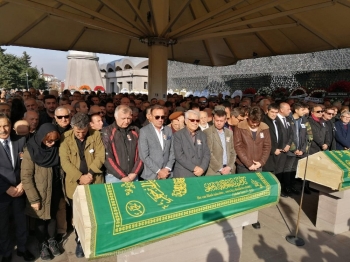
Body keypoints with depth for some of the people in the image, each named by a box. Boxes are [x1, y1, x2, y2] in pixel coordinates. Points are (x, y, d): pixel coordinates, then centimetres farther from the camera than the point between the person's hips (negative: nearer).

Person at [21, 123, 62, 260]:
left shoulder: (55, 148, -6)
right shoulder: (31, 150, -18)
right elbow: (26, 177, -16)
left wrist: (62, 188, -1)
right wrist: (34, 198, -15)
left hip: (54, 190, 4)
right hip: (39, 192, -3)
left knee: (52, 216, 19)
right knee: (41, 219, 15)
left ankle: (52, 241, 40)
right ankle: (42, 245, 36)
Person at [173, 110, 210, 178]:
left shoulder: (202, 135, 11)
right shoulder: (178, 135, -3)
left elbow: (207, 154, 6)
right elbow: (179, 155, -12)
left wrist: (202, 168, -10)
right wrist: (194, 168, -14)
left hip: (200, 174, 4)